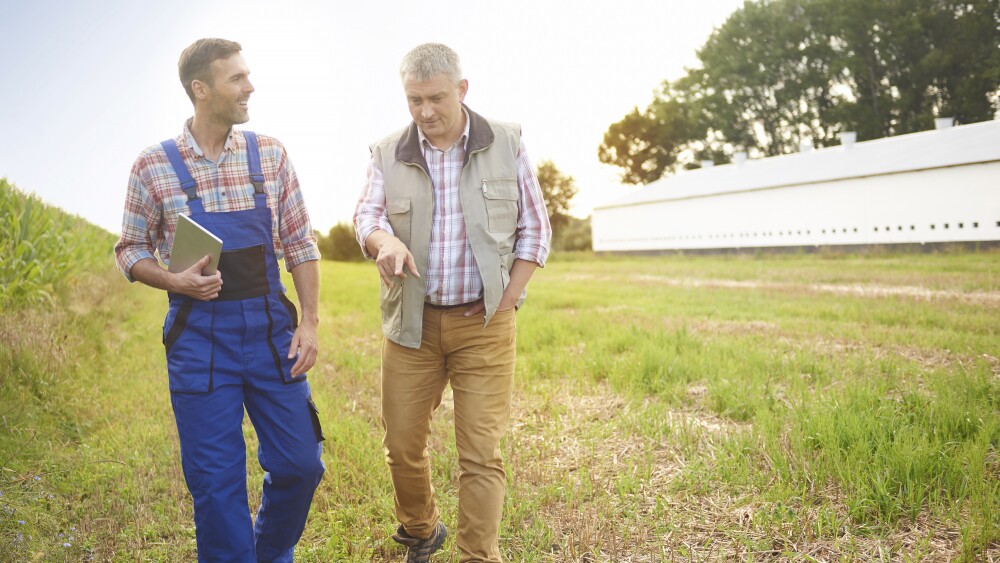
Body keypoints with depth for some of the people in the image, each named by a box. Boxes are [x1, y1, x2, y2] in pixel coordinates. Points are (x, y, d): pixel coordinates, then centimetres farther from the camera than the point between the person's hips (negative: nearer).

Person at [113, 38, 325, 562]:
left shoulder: (270, 153, 2)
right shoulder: (153, 166, -3)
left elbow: (300, 244, 4)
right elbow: (130, 251, 5)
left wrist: (309, 321, -2)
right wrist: (176, 282, -15)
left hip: (271, 328, 2)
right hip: (199, 337, -2)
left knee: (300, 464, 8)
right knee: (216, 479, 5)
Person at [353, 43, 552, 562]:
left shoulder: (506, 144, 2)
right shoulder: (388, 153, 5)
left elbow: (534, 229, 4)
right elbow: (366, 216, -4)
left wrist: (503, 304, -4)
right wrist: (385, 240, -29)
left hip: (483, 325, -2)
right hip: (411, 324, 2)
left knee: (481, 454, -3)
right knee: (402, 445, 9)